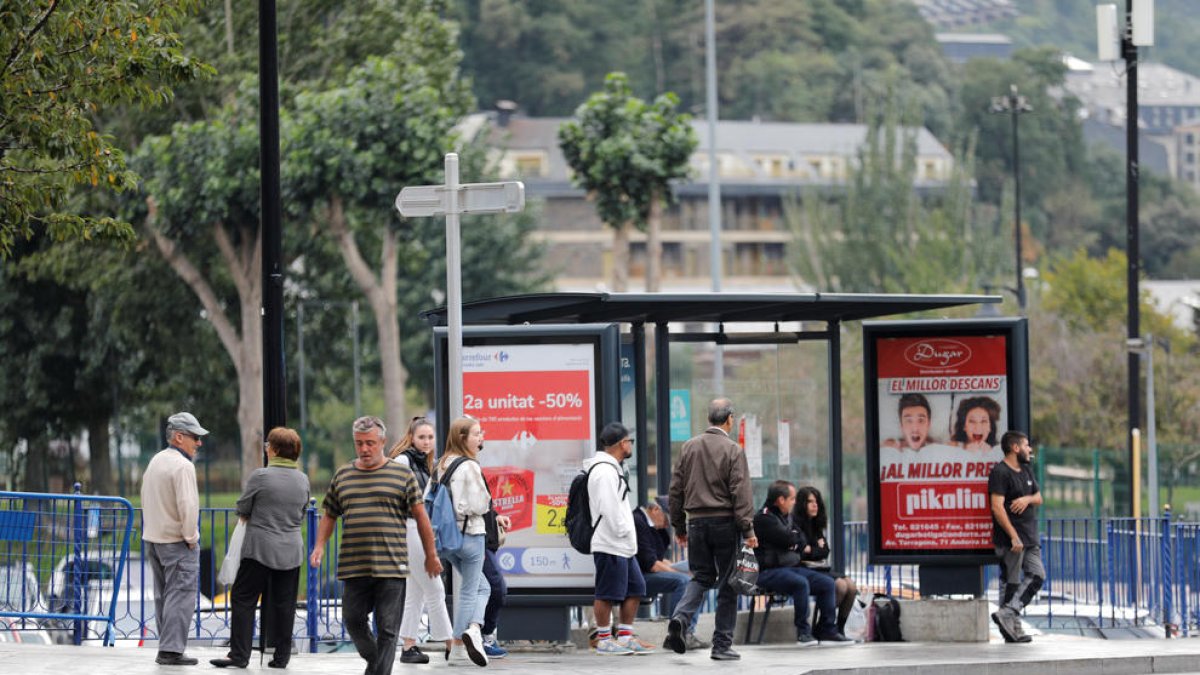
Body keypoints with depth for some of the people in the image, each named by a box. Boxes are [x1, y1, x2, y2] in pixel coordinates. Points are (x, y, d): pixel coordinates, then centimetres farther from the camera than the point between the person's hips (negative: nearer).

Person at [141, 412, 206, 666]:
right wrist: (191, 538, -12)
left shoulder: (155, 461, 11)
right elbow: (187, 506, -23)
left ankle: (167, 646, 16)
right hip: (176, 541, -9)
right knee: (181, 594, -8)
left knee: (163, 595, 14)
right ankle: (171, 650, -13)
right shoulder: (182, 466, -17)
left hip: (152, 538, 9)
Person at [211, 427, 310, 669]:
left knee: (243, 599, 2)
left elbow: (242, 508, -3)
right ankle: (282, 656, 11)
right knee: (283, 604, 9)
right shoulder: (303, 480, 4)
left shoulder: (261, 476, -12)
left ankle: (239, 654, -3)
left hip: (260, 548, -5)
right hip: (291, 550, 5)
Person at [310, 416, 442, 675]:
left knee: (387, 629, -5)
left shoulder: (402, 474, 4)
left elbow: (420, 516, 5)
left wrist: (431, 555, 5)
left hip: (391, 566, -3)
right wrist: (320, 545, 6)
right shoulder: (342, 475, 14)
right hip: (353, 565, 3)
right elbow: (329, 515, 20)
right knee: (353, 619, 7)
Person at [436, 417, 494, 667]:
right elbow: (479, 505, -18)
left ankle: (472, 629, 2)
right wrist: (487, 503, 3)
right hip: (470, 533, -7)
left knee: (482, 587, 17)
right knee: (469, 591, 3)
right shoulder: (470, 467, -15)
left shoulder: (441, 465, 9)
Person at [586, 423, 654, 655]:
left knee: (635, 588, 12)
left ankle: (625, 636, 17)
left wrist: (629, 536, 16)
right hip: (610, 545, -11)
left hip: (623, 546, 11)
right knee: (607, 593, -5)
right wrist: (622, 531, -16)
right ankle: (604, 640, 0)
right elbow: (608, 508, -22)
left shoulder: (612, 469, 20)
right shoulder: (604, 471, -15)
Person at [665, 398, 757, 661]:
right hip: (724, 521, -4)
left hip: (697, 521, 4)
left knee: (701, 576, 15)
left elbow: (676, 490, 10)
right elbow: (741, 493, -13)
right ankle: (722, 645, 5)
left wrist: (679, 527, 18)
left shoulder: (689, 448, 7)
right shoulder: (732, 450, -8)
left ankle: (680, 617, -12)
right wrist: (748, 531, -11)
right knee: (728, 583, 4)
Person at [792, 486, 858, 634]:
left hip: (821, 568, 8)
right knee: (840, 585, -25)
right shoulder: (796, 525, -6)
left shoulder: (816, 526, 19)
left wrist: (810, 550, -6)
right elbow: (800, 553, -15)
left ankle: (840, 628, -12)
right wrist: (818, 548, -5)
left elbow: (825, 551, 9)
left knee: (851, 585, -13)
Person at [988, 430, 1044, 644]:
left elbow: (1039, 498, 21)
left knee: (1037, 575, 3)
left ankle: (1007, 614, 2)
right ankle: (1013, 628, -3)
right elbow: (997, 507, -18)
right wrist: (1013, 536, -23)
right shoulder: (1000, 472, -11)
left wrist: (1027, 499, -6)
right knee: (1011, 582, -6)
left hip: (1029, 537, 9)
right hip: (1010, 538, -9)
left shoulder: (1025, 471, 18)